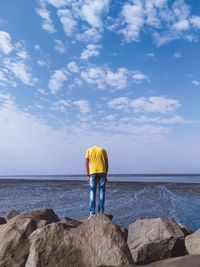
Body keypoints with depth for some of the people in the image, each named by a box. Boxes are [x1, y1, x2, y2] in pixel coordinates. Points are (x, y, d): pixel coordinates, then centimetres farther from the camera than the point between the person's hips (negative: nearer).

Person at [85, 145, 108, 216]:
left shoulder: (89, 150, 13)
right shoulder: (103, 150, 12)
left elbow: (86, 164, 6)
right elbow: (106, 163, 6)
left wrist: (88, 175, 7)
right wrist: (106, 175, 10)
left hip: (92, 173, 0)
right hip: (102, 172, 0)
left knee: (92, 192, 4)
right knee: (101, 192, 5)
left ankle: (92, 212, 1)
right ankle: (101, 211, 4)